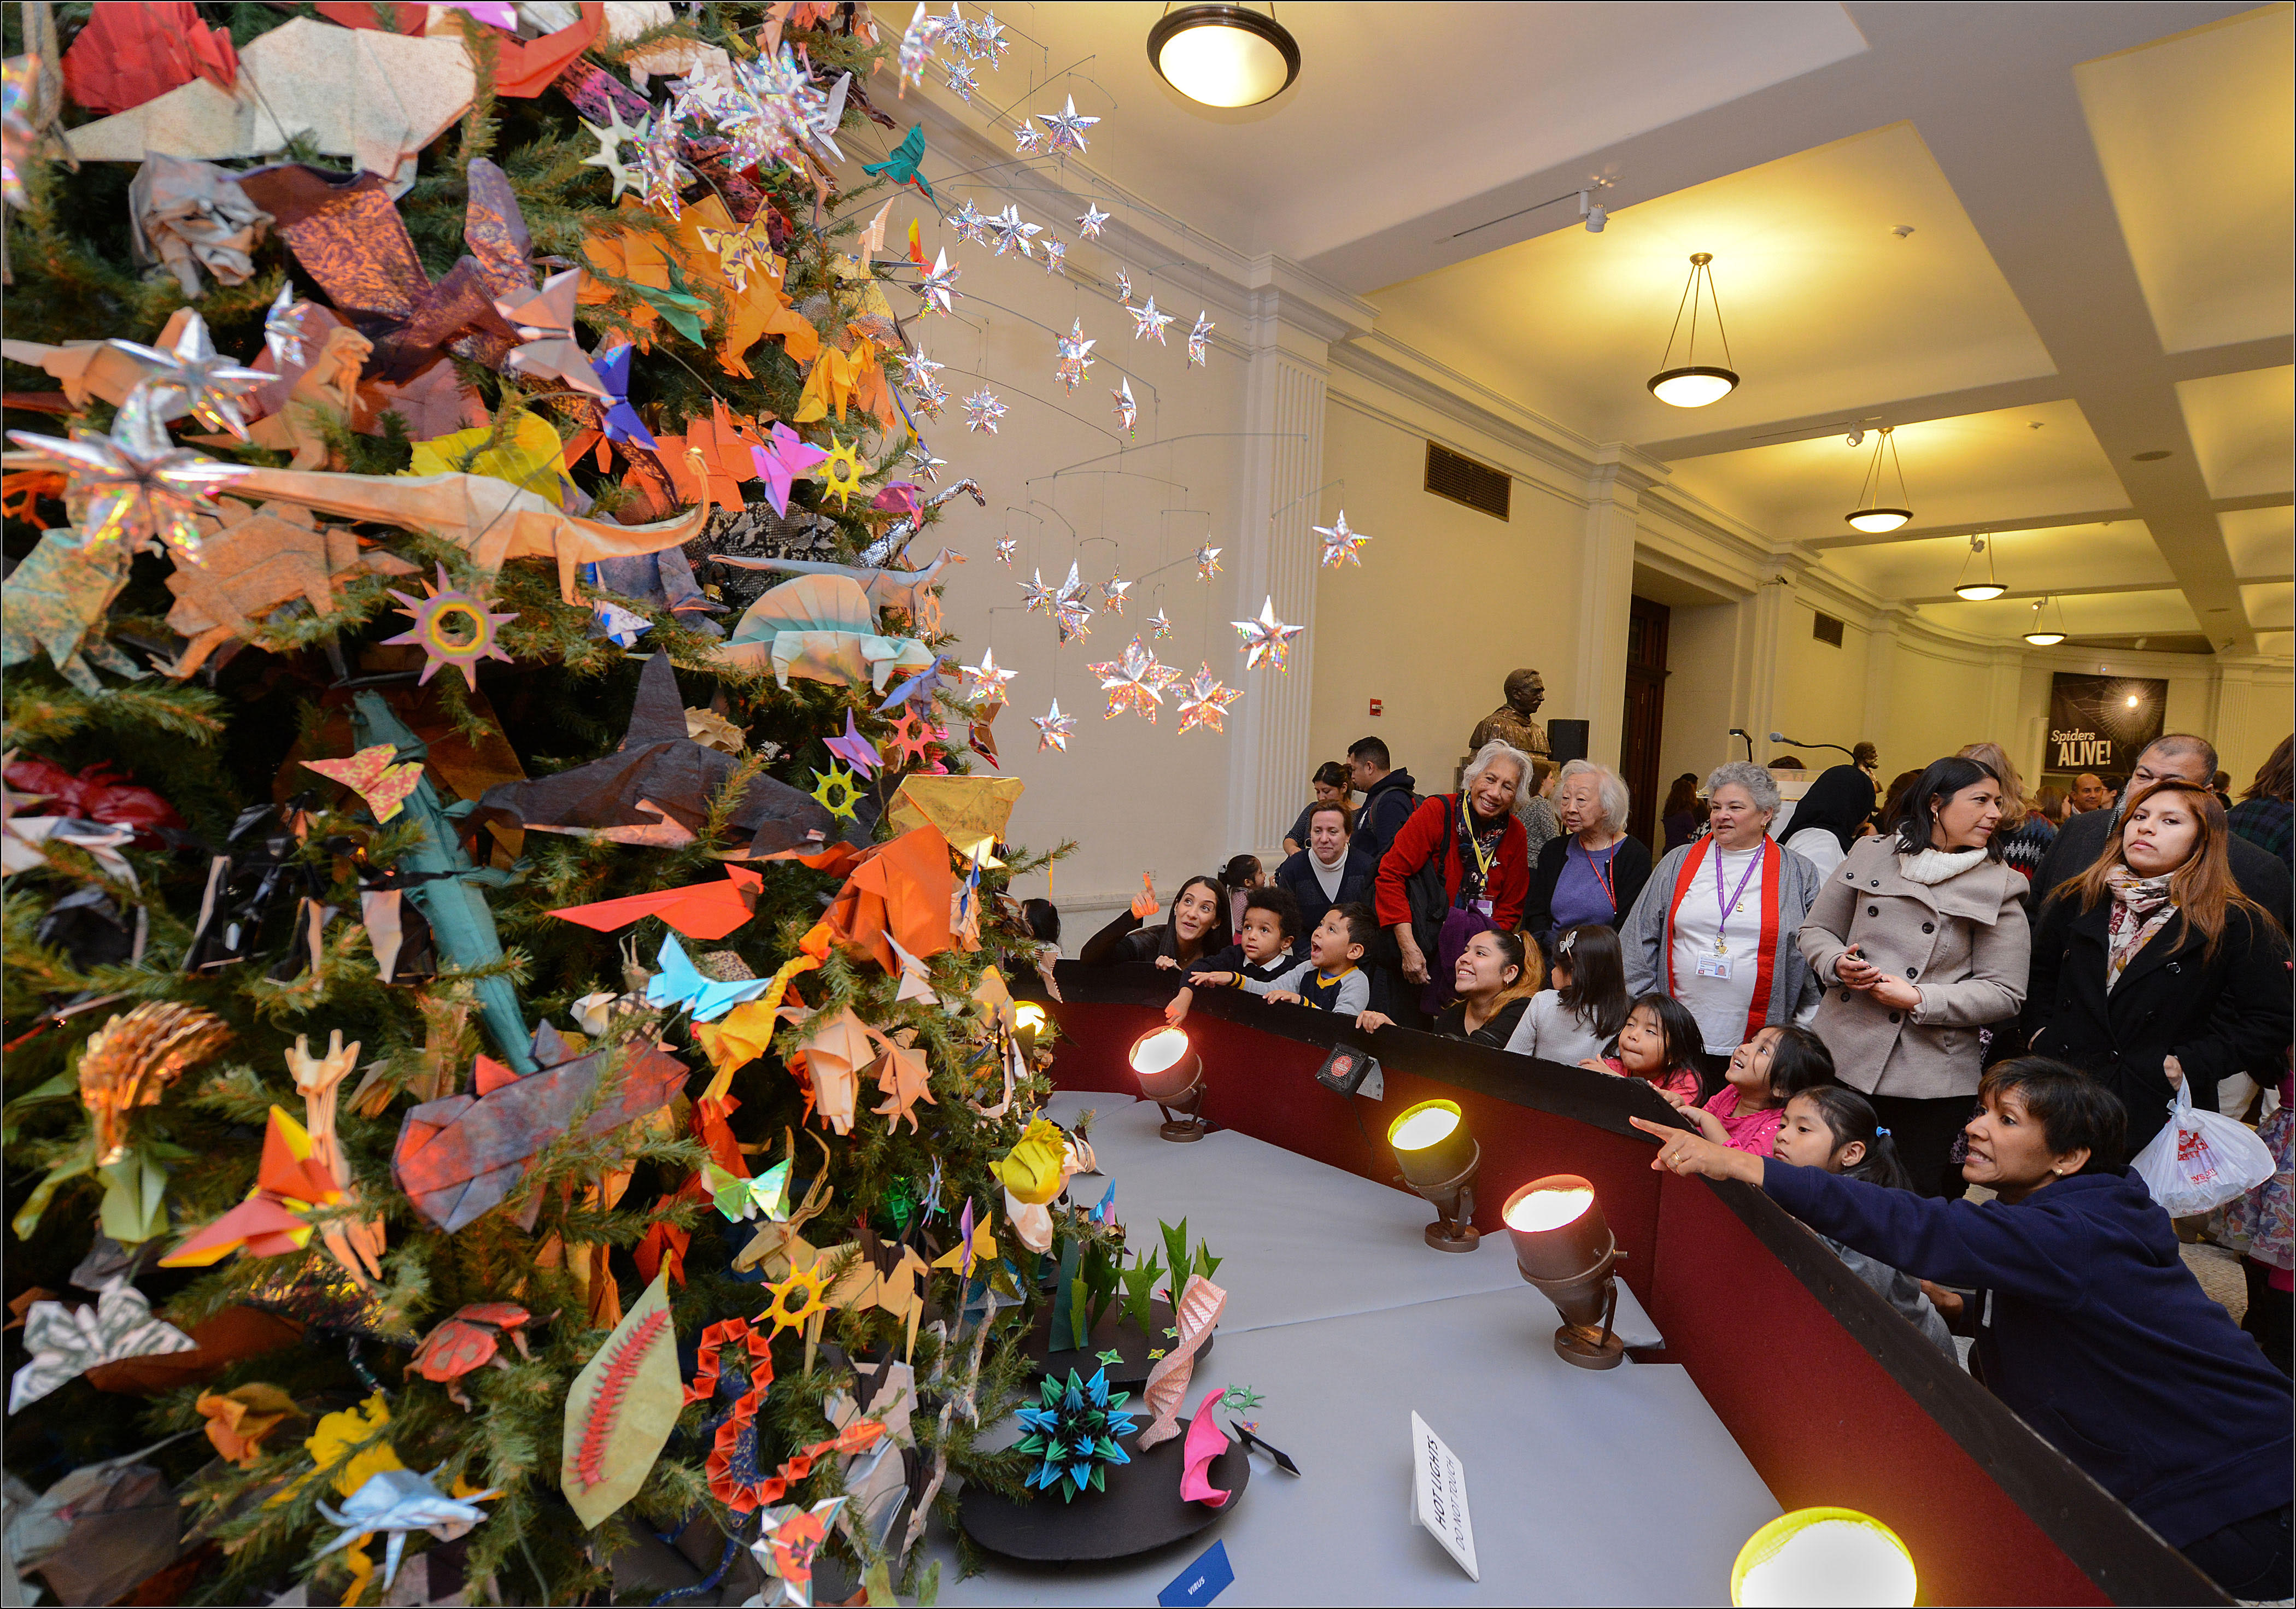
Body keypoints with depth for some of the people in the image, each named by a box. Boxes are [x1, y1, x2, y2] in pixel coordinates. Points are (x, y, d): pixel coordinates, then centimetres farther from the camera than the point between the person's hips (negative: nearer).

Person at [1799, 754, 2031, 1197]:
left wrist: (1921, 1000, -15)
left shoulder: (1999, 887, 1)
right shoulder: (1869, 856, 5)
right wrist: (1837, 963, -9)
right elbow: (1817, 929, 12)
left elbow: (2005, 993, -3)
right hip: (1842, 1059, 2)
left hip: (1930, 1079, -1)